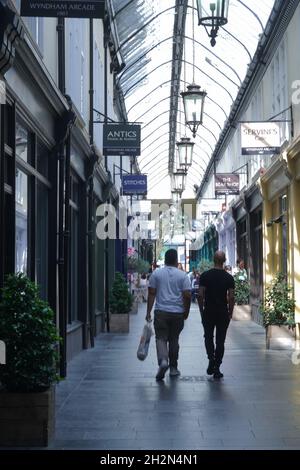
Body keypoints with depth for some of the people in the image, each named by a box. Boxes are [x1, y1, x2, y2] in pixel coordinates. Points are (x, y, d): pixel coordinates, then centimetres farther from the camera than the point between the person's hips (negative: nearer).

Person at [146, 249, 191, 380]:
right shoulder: (183, 275, 0)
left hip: (161, 312, -1)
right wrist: (186, 311, 7)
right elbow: (187, 295, -5)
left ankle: (163, 360, -24)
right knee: (174, 340, 13)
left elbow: (151, 294, 0)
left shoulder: (156, 273, 2)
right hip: (178, 313, 1)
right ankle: (173, 368, 19)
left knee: (161, 338, 1)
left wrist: (148, 312, 3)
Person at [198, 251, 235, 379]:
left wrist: (201, 311, 5)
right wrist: (230, 313, 4)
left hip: (208, 312, 0)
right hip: (223, 313, 0)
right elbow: (231, 298, -6)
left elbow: (200, 295, -6)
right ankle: (217, 369, 6)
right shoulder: (229, 277, -4)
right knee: (220, 340, 7)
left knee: (208, 337, 17)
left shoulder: (205, 276, -4)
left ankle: (211, 359, -4)